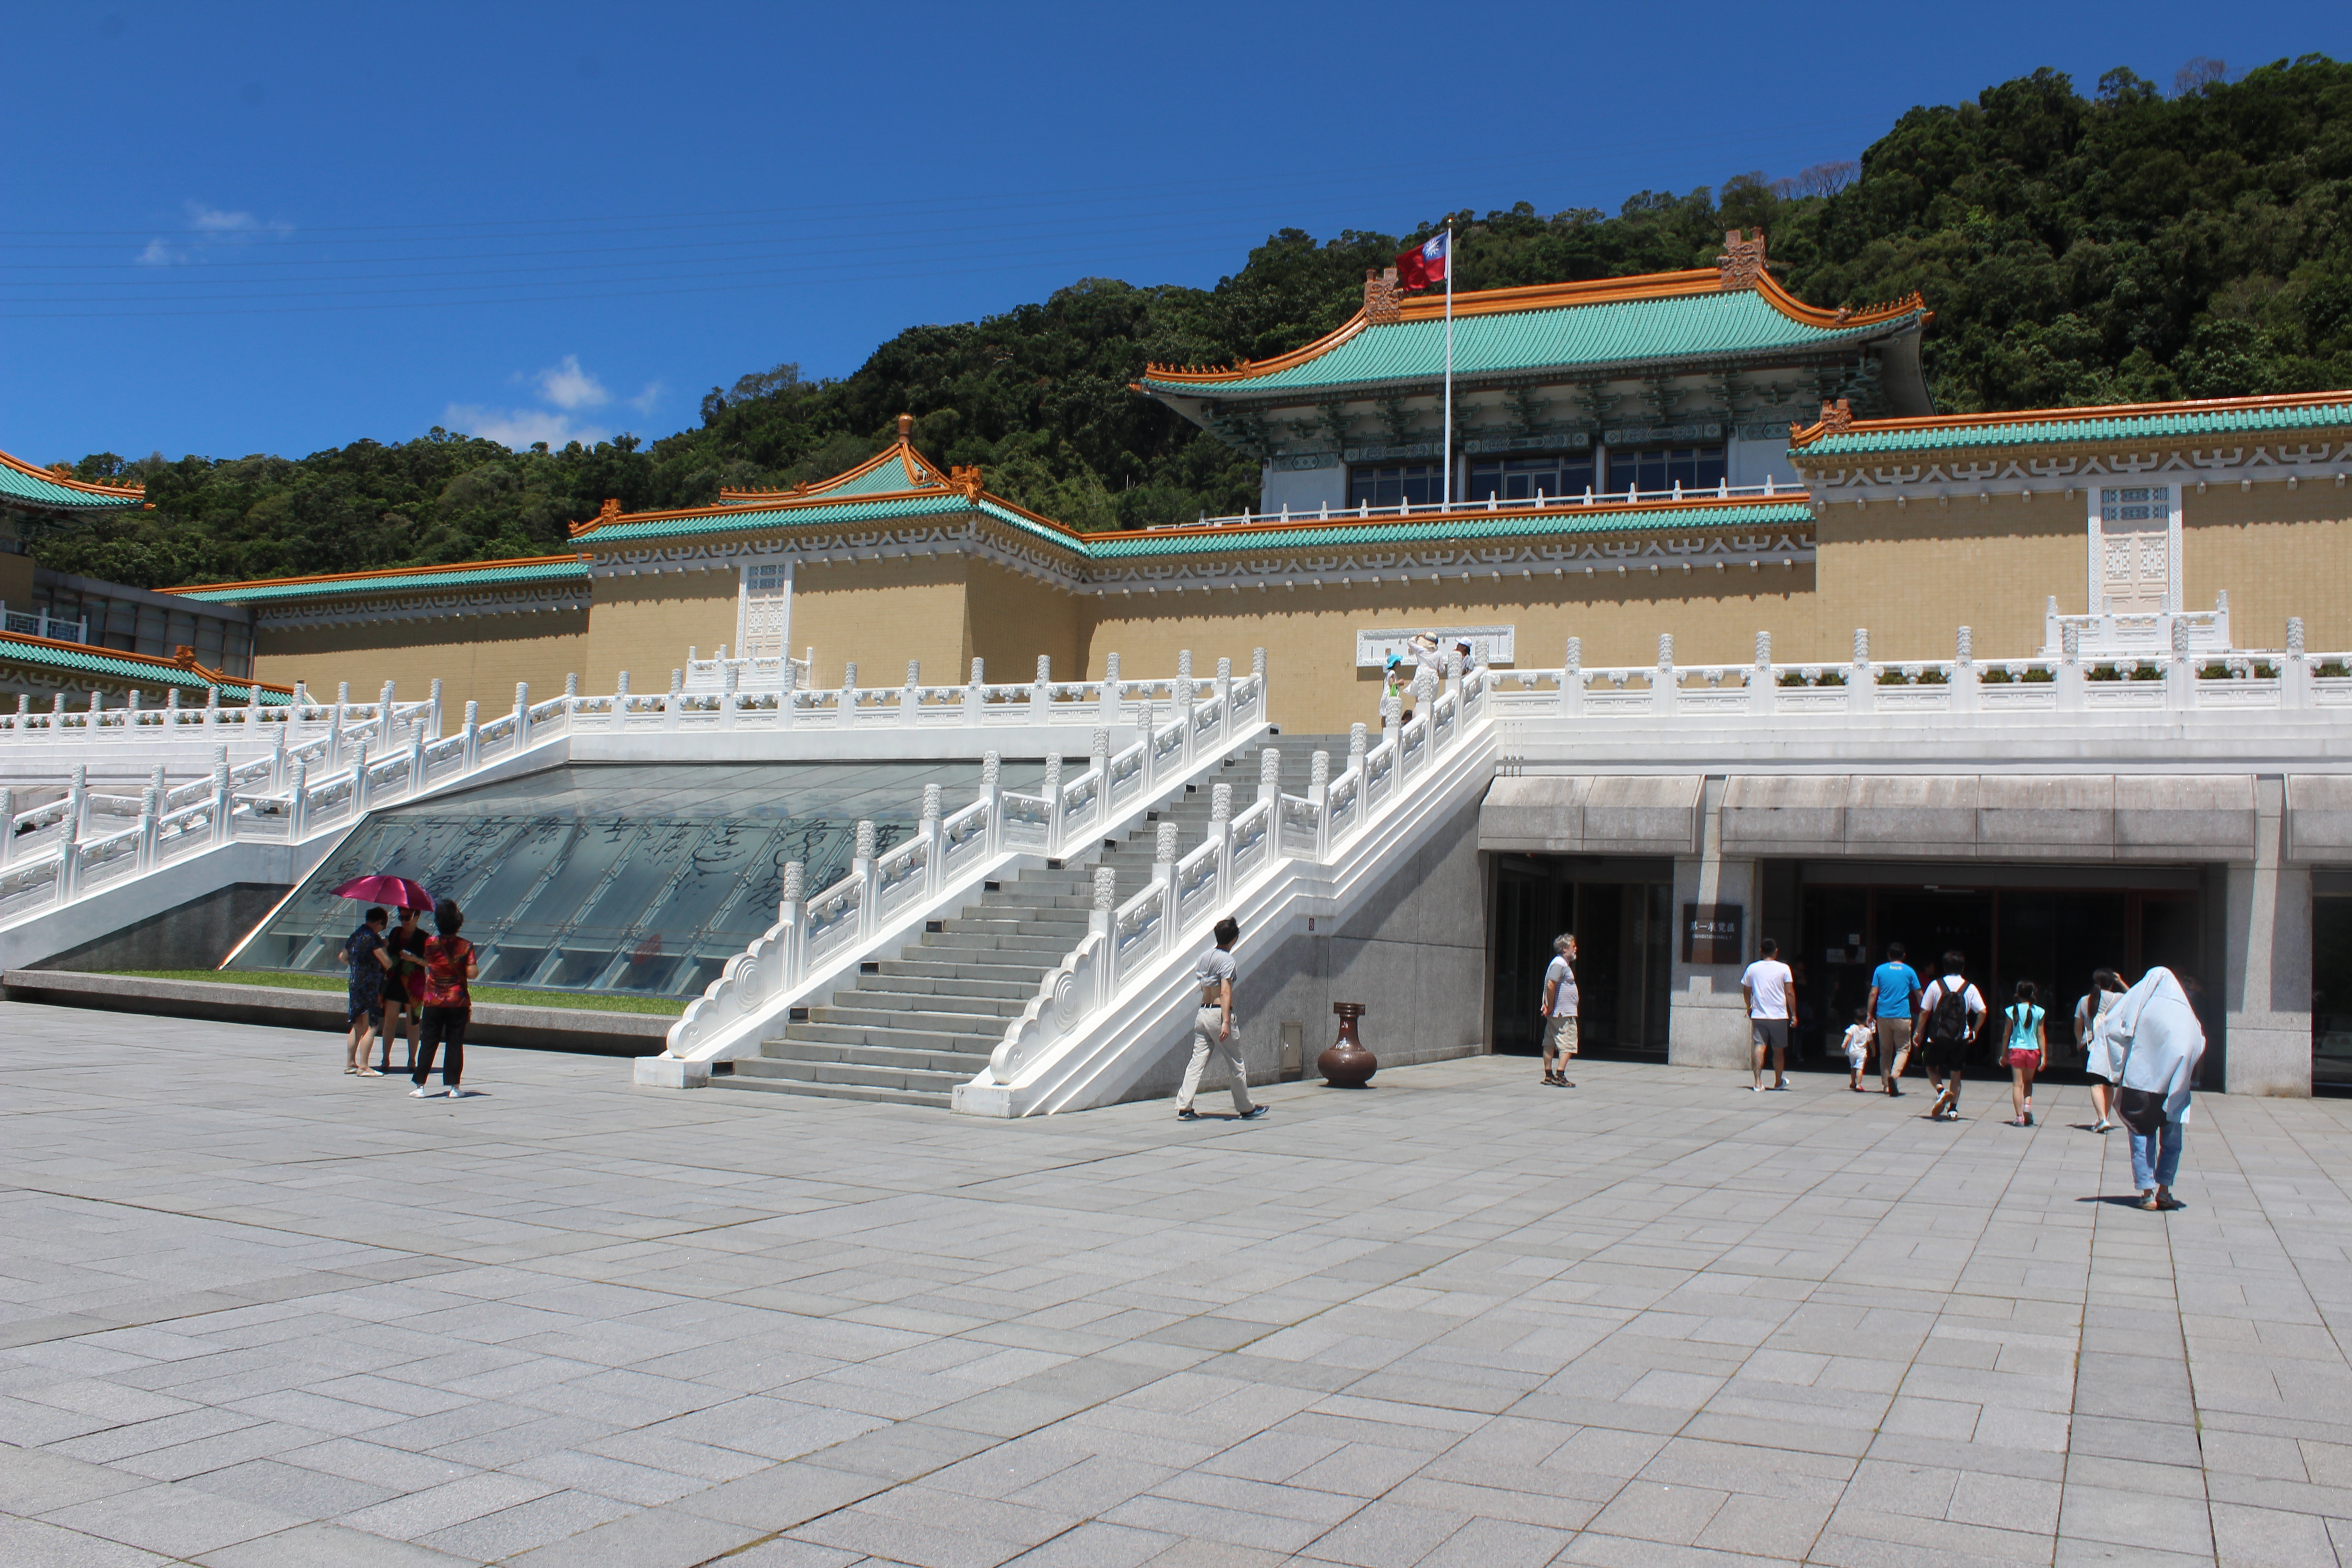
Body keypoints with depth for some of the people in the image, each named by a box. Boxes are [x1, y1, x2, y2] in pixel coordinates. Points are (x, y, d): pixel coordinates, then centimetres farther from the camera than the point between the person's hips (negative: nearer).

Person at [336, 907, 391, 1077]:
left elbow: (343, 957, 27)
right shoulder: (373, 938, -14)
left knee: (358, 1026, 17)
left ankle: (350, 1063, 21)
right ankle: (363, 1067, -9)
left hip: (355, 984, 9)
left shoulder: (354, 936, 11)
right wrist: (384, 947, 4)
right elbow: (387, 963, -14)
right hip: (369, 986, -9)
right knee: (371, 1026, -6)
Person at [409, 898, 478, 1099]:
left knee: (428, 1043, 6)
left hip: (433, 1001, 1)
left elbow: (426, 963, 11)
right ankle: (453, 1086, 5)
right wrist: (476, 968, 7)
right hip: (458, 1001, -1)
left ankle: (420, 1086, 4)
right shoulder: (465, 946, -9)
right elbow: (472, 973, -13)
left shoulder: (430, 943, -4)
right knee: (455, 1044, 4)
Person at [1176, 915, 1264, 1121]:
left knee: (1197, 1061, 4)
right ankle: (1246, 1109, 16)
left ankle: (1184, 1107, -3)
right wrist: (1226, 1022, -23)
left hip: (1202, 1012, 7)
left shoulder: (1204, 957, 10)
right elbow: (1225, 993, -19)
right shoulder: (1227, 960, -12)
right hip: (1218, 1013, -7)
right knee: (1235, 1064, 6)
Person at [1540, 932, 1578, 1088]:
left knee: (1550, 1044, 10)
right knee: (1567, 1045, -9)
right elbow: (1551, 985, -23)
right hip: (1564, 1013, -10)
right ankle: (1560, 1076, -14)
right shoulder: (1560, 963, -14)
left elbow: (1550, 986, 21)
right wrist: (1551, 1007, -18)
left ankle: (1549, 1075, 14)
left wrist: (1548, 1006, 12)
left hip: (1556, 1012, 10)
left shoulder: (1563, 963, 18)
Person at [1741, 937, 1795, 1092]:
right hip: (1779, 1015, -1)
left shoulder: (1753, 968, 2)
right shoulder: (1784, 969, -3)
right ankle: (1779, 1081, 27)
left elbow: (1746, 991, 10)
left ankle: (1758, 1082, -15)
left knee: (1760, 1047, -4)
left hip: (1758, 1015, 1)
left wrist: (1749, 1008, 25)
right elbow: (1789, 993, -4)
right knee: (1778, 1050, 13)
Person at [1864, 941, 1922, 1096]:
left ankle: (1886, 1084, 11)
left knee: (1885, 1050, 11)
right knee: (1903, 1049, 5)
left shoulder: (1880, 970, 4)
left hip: (1883, 1016, 2)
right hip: (1902, 1017, -2)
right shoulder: (1909, 972, 3)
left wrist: (1870, 1014, 5)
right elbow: (1919, 994, 8)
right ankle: (1894, 1074, -20)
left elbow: (1873, 994, 0)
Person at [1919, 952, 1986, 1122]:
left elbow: (1925, 1012, -3)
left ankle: (1941, 1090, -15)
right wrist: (1974, 1032, 7)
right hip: (1961, 1038, 2)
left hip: (1938, 1036, -2)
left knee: (1932, 1068, 14)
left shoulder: (1936, 985, -4)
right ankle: (1953, 1109, 10)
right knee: (1956, 1073, 14)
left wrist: (1919, 1031, 9)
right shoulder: (1970, 988, 0)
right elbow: (1982, 1011, -7)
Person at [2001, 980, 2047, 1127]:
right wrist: (2044, 1056, 3)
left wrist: (2004, 1054, 9)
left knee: (2017, 1084, 1)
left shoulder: (2012, 1011, -3)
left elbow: (2007, 1034, 1)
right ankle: (2027, 1105, -1)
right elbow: (2041, 1035, -1)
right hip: (2033, 1050, 1)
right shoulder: (2038, 1012, -2)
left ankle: (2019, 1116, -4)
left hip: (2016, 1049, -1)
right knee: (2028, 1081, 21)